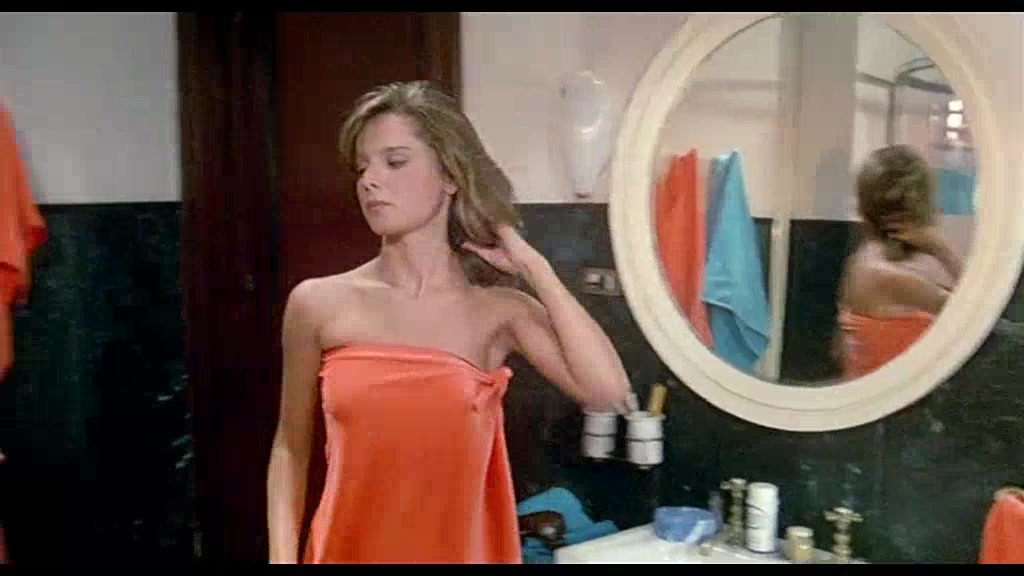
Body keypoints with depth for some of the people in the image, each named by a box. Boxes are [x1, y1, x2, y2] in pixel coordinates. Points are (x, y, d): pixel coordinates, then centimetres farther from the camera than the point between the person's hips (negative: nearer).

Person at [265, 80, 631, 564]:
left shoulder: (499, 310, -8)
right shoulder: (317, 303, -7)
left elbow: (608, 392, -22)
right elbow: (291, 448, 3)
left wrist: (532, 266, -15)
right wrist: (282, 555, -5)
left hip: (459, 549, 0)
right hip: (347, 549, 0)